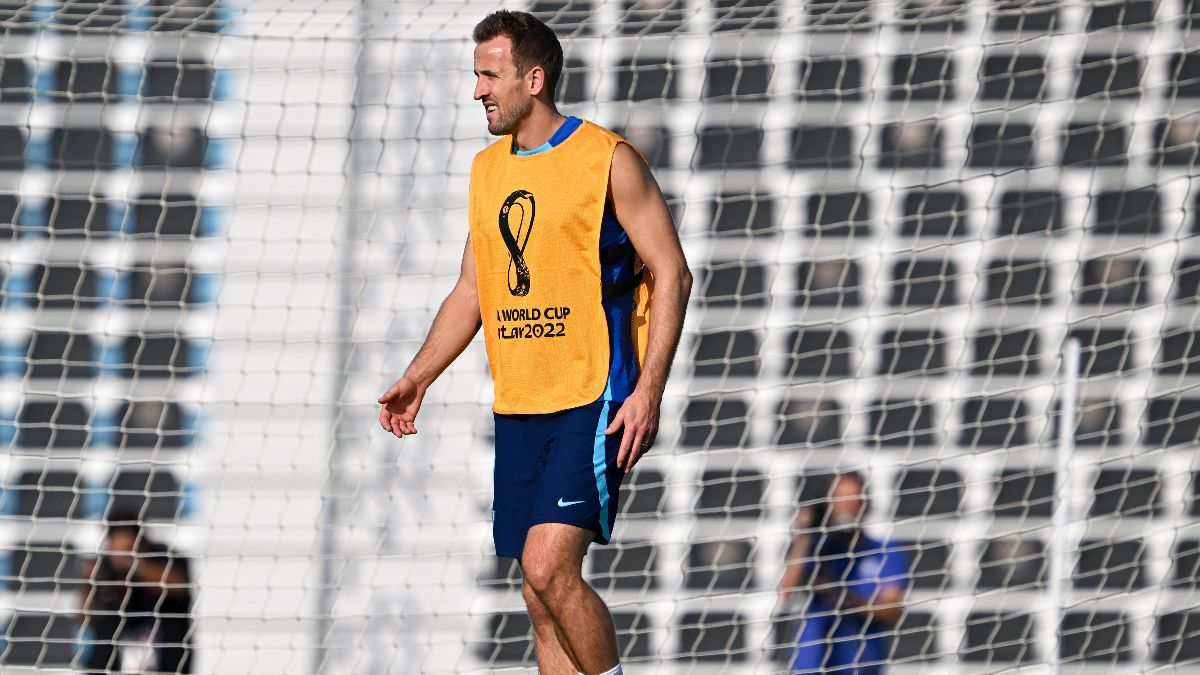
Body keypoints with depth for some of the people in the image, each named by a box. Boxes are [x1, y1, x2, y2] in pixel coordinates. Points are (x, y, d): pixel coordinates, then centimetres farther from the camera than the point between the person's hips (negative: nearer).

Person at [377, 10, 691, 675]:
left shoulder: (608, 159, -6)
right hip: (517, 408, 7)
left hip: (593, 402, -7)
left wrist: (648, 391, -16)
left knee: (549, 568, -19)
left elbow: (671, 273, -7)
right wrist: (417, 378, 10)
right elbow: (472, 290, 22)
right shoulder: (487, 169, 14)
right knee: (541, 593, 5)